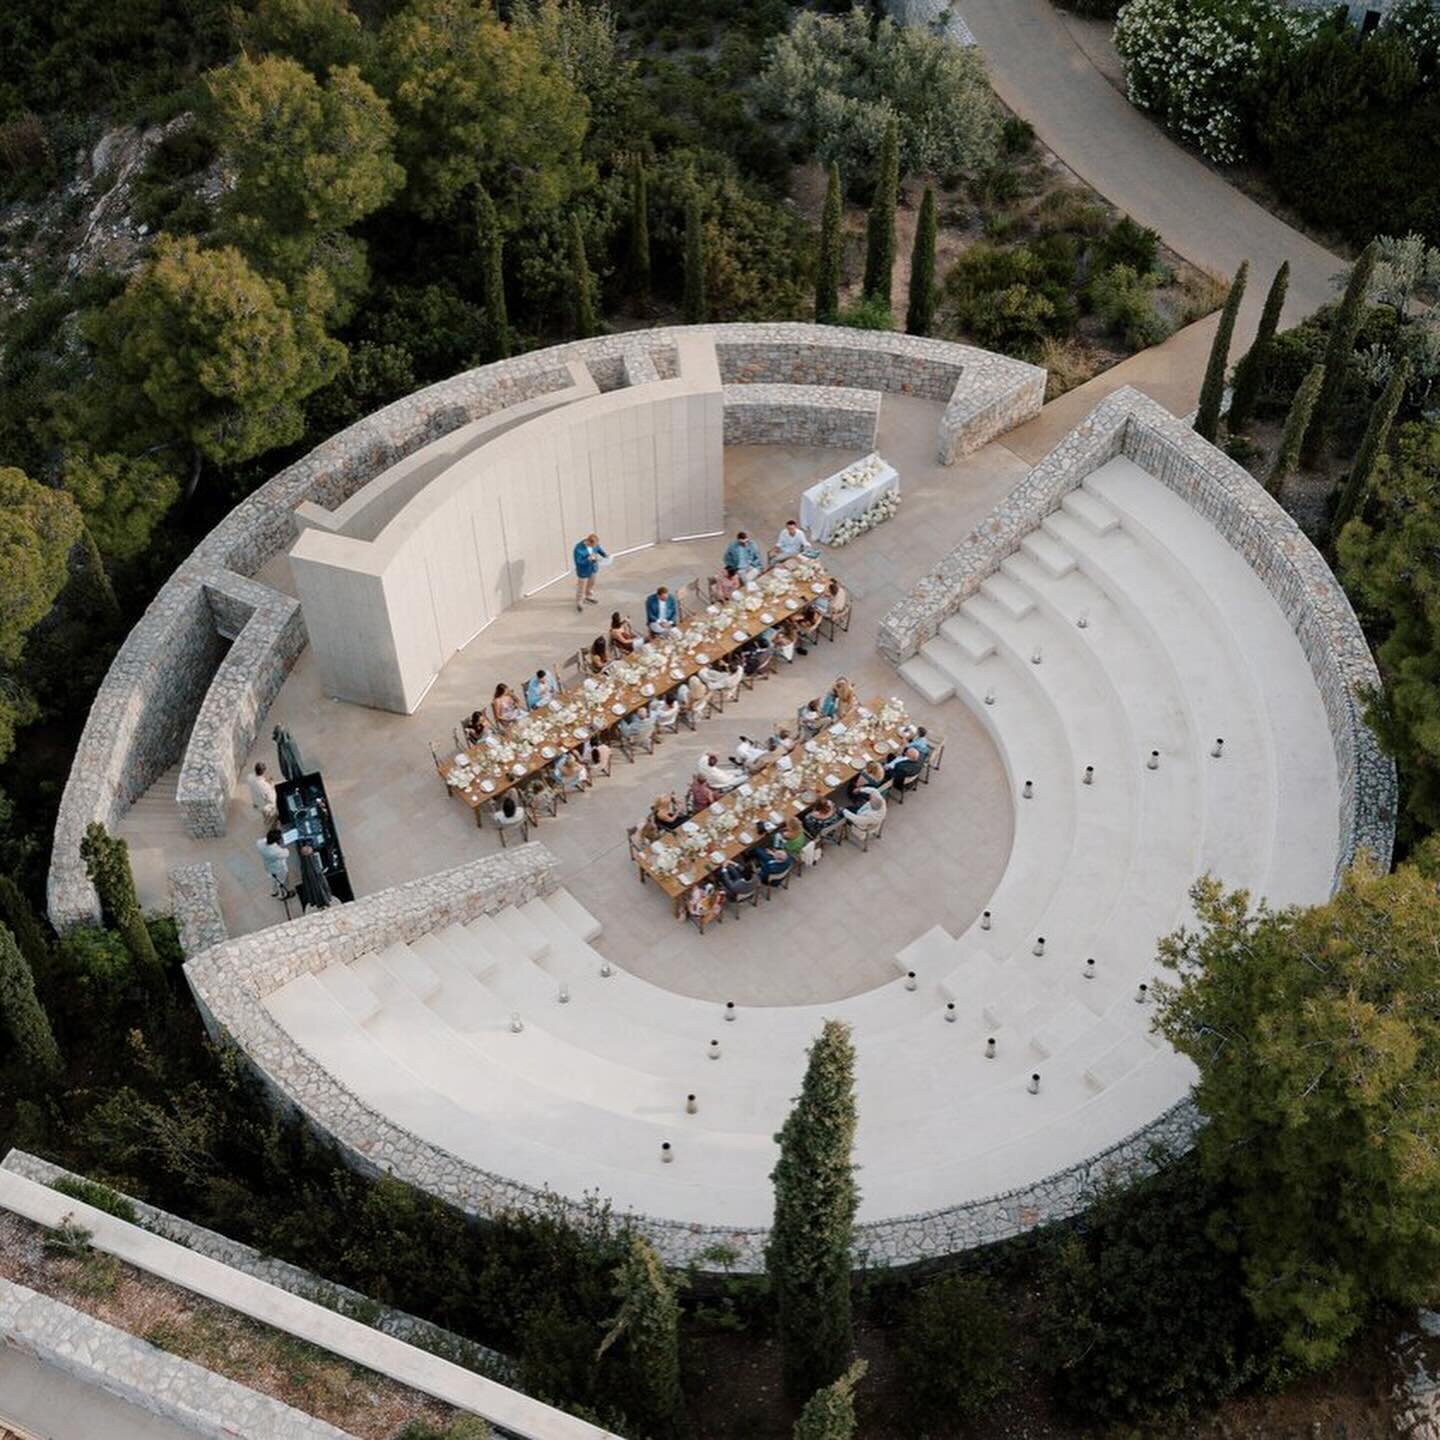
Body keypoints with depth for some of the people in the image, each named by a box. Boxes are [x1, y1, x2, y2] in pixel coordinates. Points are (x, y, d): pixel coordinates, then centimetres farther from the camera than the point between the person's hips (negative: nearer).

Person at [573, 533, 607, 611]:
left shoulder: (594, 544, -18)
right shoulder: (579, 549, -36)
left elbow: (599, 548, 3)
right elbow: (578, 562, -30)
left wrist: (605, 555, -13)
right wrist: (589, 559, -39)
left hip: (593, 568, 6)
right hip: (583, 571, -6)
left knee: (591, 584, 29)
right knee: (581, 588, 9)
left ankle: (589, 597, 54)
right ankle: (579, 603, 32)